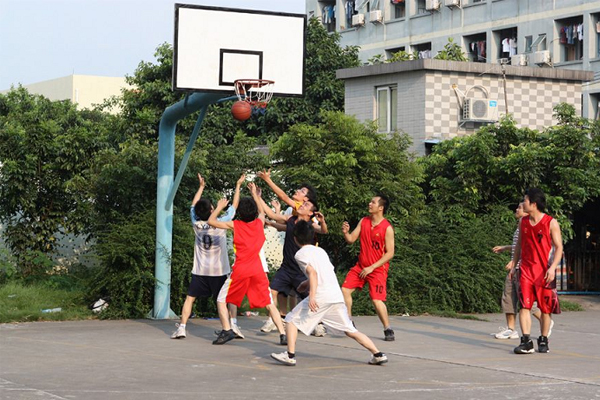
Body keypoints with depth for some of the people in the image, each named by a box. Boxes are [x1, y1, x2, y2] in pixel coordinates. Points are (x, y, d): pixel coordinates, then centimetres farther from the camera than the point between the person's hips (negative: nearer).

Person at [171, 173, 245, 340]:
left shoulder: (196, 224, -6)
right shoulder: (221, 223, -12)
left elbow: (194, 205, 12)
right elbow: (234, 206, 0)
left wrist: (201, 187, 21)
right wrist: (238, 186, 10)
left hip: (200, 271, 1)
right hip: (220, 271, -1)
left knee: (190, 298, 9)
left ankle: (181, 327, -2)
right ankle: (233, 325, -4)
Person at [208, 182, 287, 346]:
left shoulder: (235, 225, -3)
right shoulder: (259, 223, 6)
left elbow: (211, 221, 3)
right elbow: (261, 211, 31)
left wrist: (219, 207, 17)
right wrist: (254, 194, 40)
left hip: (240, 271, -3)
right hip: (258, 270, 3)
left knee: (221, 300, 11)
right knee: (270, 304, 8)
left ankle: (227, 330, -4)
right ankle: (283, 334, -2)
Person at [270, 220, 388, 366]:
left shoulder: (301, 254, 2)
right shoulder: (321, 251, 23)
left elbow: (313, 273, -14)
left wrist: (312, 296, -23)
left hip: (320, 297, -6)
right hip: (337, 296, 6)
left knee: (291, 320, 9)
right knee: (350, 331, 13)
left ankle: (290, 355, -1)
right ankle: (378, 354, 7)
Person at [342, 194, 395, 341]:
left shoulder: (387, 228, -15)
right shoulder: (363, 221, 3)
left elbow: (390, 253, -15)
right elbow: (351, 240, 6)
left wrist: (372, 267, -18)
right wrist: (346, 232, -17)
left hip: (378, 269, -6)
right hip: (361, 266, 6)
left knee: (377, 300, -15)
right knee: (345, 290, -2)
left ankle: (388, 330, 0)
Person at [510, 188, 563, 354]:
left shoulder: (551, 223, -6)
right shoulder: (523, 222, 9)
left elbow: (559, 247, -7)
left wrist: (552, 268, -19)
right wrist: (513, 265, 15)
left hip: (544, 271, -3)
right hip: (526, 270, 4)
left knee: (545, 308, 4)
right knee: (524, 305, -9)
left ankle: (543, 340, 18)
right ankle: (526, 342, -11)